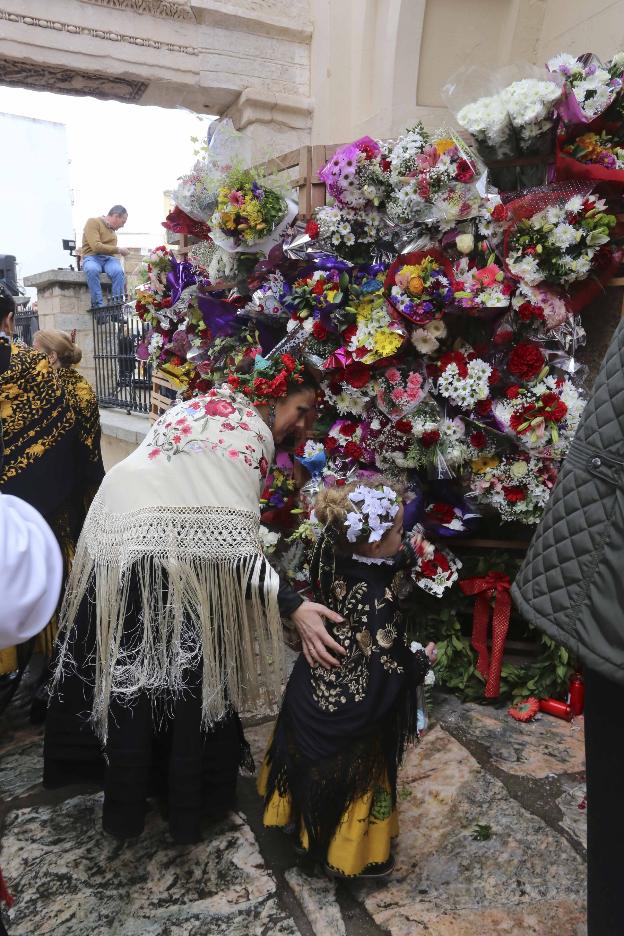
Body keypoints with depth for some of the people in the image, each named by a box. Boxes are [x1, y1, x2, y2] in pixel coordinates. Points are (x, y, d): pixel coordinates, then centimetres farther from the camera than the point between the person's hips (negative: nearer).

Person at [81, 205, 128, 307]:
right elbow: (96, 246, -15)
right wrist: (118, 249, -10)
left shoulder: (112, 230, 17)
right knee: (92, 269, -39)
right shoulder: (93, 222, -2)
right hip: (92, 257, -4)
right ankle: (99, 305, -38)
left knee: (118, 271, -31)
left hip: (108, 258, 4)